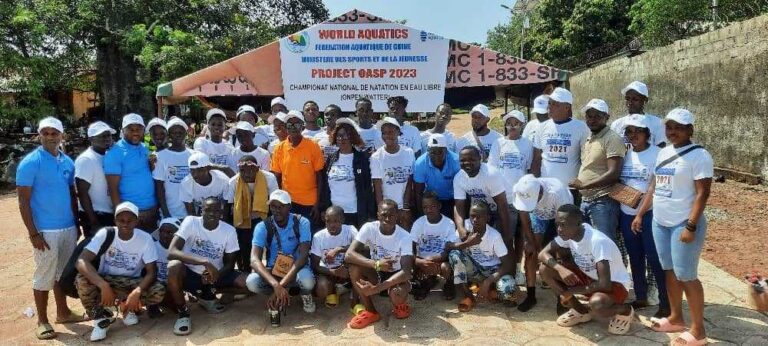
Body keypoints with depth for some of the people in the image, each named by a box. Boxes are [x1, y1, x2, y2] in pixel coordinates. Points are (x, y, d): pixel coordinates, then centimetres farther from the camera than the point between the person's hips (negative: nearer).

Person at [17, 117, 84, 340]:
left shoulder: (68, 162, 8)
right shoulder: (30, 163, -9)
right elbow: (23, 201, -11)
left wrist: (76, 223, 14)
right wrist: (33, 233, -15)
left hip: (68, 228, 6)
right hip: (45, 230, -6)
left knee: (64, 273, 16)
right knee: (44, 276, 4)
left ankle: (63, 312, 30)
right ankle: (42, 321, 16)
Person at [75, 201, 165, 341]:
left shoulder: (145, 238, -14)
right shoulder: (105, 233, -17)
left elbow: (152, 272, -15)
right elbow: (81, 261, -27)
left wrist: (137, 292, -36)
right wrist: (104, 286, -41)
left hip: (132, 283, 1)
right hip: (106, 280, 0)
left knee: (159, 292, -27)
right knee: (81, 280, -31)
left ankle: (127, 307, 5)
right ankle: (100, 317, -7)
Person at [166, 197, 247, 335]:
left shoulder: (229, 230, -10)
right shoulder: (190, 222, -18)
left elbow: (230, 263, -2)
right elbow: (171, 252, -30)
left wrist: (217, 275, -25)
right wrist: (205, 262, -39)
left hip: (215, 274, 3)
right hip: (190, 273, -3)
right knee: (174, 266, -36)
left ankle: (208, 295, 8)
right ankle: (183, 312, -12)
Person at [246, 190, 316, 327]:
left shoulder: (302, 223, -15)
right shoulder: (263, 227, -13)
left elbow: (303, 256, -23)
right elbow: (254, 260, -25)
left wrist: (282, 285, -36)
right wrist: (276, 285, -42)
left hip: (297, 269, -1)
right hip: (273, 270, 2)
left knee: (307, 280, -38)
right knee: (252, 282, -31)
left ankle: (305, 295, 1)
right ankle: (281, 295, 0)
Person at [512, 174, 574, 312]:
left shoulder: (557, 193, -43)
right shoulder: (521, 192, -32)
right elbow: (524, 217, -14)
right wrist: (530, 241, -12)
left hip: (561, 214, -3)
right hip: (539, 214, 3)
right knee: (530, 251, -8)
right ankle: (530, 295, 0)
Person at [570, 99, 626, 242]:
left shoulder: (612, 139, -11)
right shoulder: (587, 139, 15)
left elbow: (613, 174, -19)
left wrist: (583, 185, -17)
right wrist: (578, 186, 8)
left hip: (603, 203, -8)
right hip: (585, 201, 9)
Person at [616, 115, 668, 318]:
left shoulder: (656, 154, -9)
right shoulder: (625, 154, 9)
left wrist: (641, 213, -21)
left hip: (649, 214, -6)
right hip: (626, 213, 6)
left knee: (654, 259, -3)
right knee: (635, 258, 15)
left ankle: (665, 303, 7)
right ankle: (641, 297, 28)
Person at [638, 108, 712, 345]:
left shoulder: (699, 155, -11)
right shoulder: (663, 153, 11)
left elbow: (703, 193, -16)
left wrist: (691, 226, -22)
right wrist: (640, 214, 15)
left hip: (683, 225, -7)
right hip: (660, 223, 7)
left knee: (686, 276, -3)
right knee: (669, 271, 15)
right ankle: (675, 318, 28)